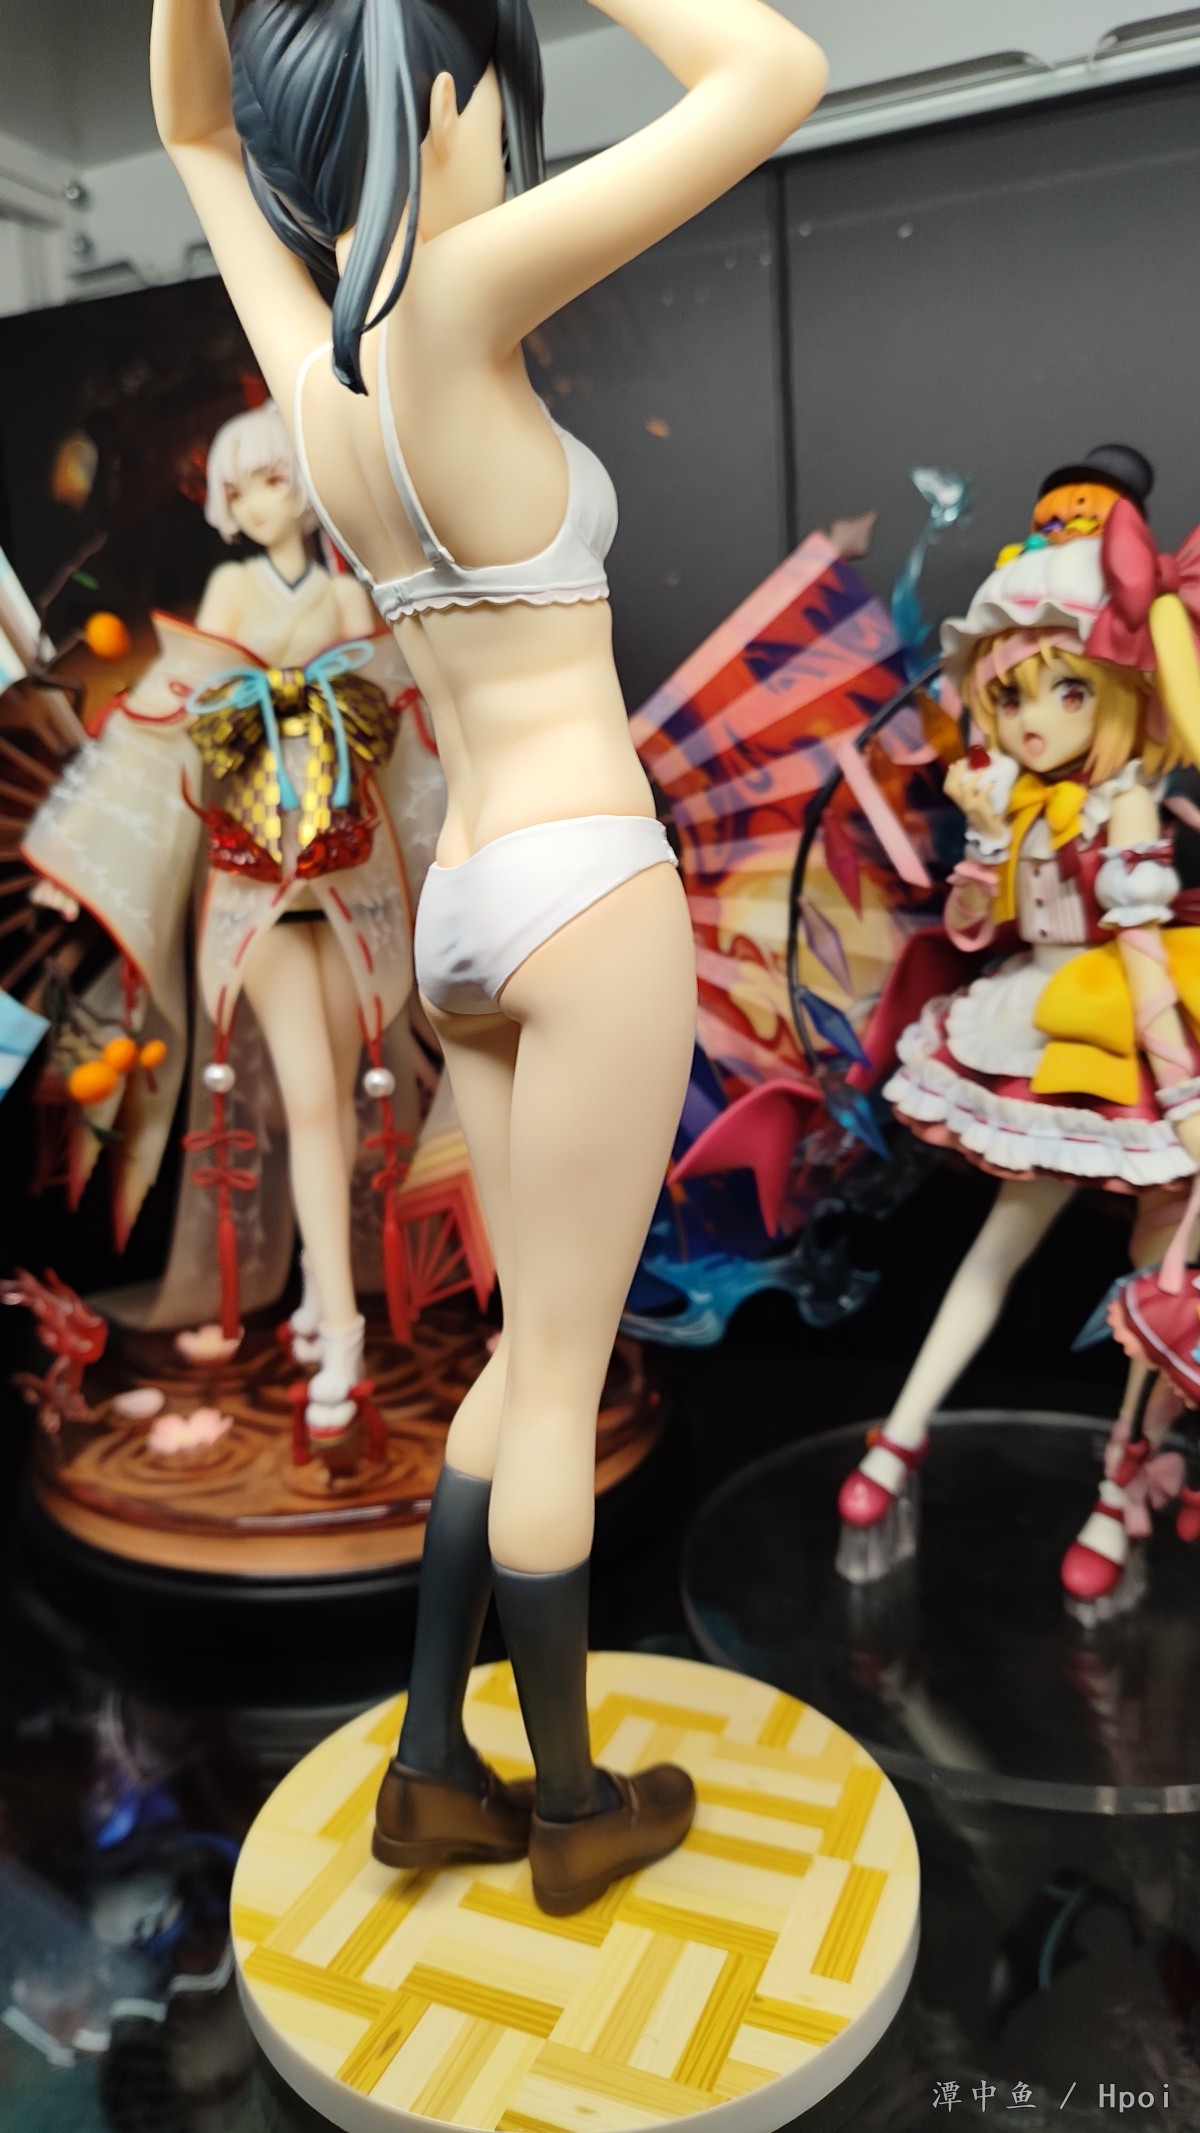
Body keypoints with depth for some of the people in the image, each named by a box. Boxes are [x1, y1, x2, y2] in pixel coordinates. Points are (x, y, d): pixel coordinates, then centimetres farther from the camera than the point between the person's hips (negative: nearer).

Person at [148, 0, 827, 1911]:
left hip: (462, 912, 8)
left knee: (537, 1357, 18)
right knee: (560, 1380, 3)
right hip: (583, 894, -8)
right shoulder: (454, 296, -8)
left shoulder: (299, 346, 11)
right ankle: (581, 1809, 25)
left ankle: (433, 1770, 28)